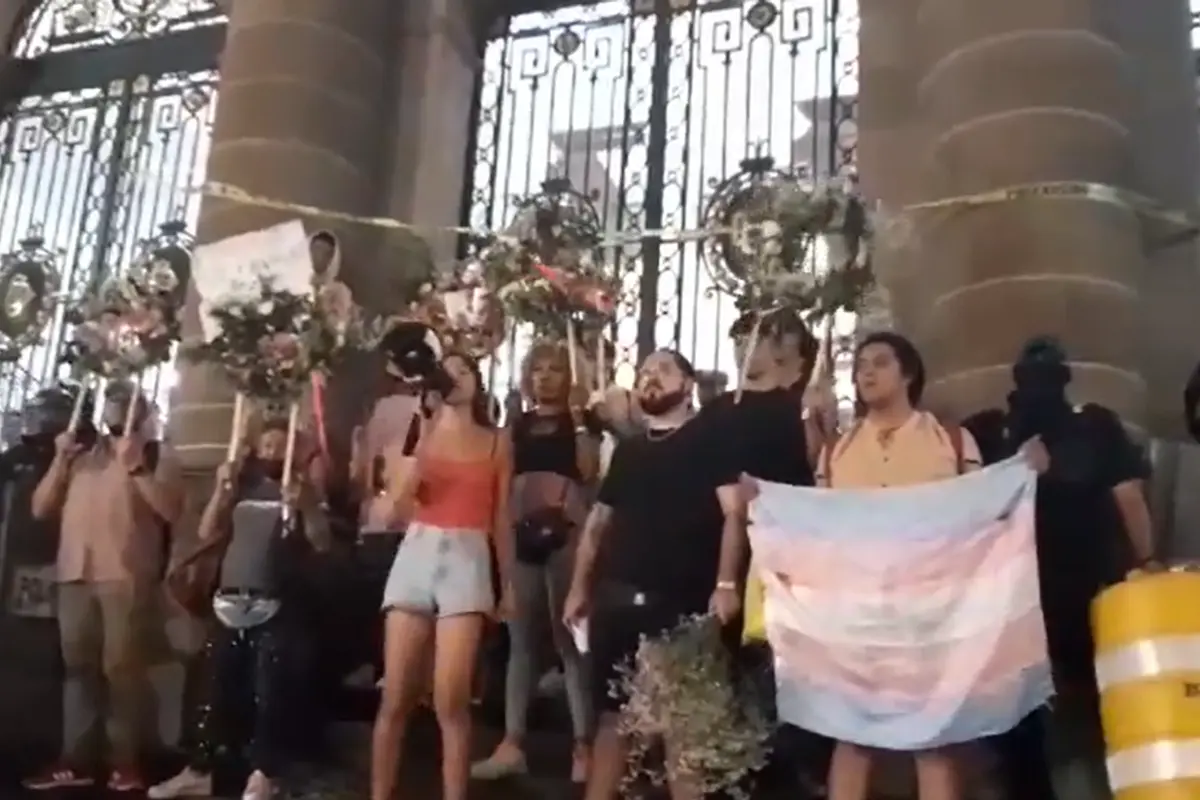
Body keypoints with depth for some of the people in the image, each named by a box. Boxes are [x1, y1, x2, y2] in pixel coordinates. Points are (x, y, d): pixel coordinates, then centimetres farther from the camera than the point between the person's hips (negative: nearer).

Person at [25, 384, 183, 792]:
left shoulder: (157, 455, 8)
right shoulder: (81, 455, 21)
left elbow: (171, 509, -7)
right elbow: (41, 508, 15)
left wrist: (135, 466, -12)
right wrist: (60, 460, 4)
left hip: (127, 576, -4)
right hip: (76, 575, 5)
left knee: (122, 667, -8)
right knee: (78, 667, 4)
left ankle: (125, 762, -5)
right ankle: (75, 761, 7)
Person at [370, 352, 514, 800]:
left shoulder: (496, 443, 11)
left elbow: (500, 519, 13)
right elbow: (396, 508, 2)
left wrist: (508, 582, 11)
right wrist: (418, 445, -6)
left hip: (468, 562, -1)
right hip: (415, 558, 1)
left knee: (450, 701, -8)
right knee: (396, 697, 1)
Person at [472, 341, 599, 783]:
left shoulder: (580, 421, 5)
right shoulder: (518, 424, 17)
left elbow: (589, 471, -10)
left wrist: (579, 417, -11)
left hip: (565, 533, -4)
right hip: (522, 533, 4)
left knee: (570, 637, -4)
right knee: (521, 638, 7)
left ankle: (583, 744, 1)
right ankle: (512, 743, 12)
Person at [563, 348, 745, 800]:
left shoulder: (710, 442, 1)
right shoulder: (627, 450, 16)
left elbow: (734, 513, -9)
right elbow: (598, 521, 20)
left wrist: (726, 584, -20)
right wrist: (579, 587, 14)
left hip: (682, 602, -5)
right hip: (616, 598, 5)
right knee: (611, 710, 9)